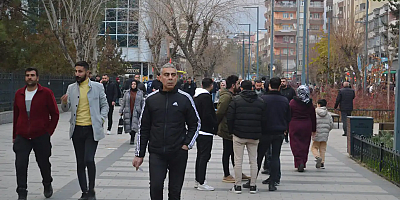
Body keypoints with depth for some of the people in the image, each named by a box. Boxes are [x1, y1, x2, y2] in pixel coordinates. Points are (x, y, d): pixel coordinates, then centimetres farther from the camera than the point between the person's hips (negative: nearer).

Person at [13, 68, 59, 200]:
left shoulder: (46, 93, -3)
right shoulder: (19, 94, 8)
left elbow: (55, 114, 1)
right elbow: (16, 115, 16)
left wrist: (49, 132, -4)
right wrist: (15, 136, 16)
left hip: (41, 136, -2)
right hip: (22, 137, 2)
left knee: (44, 163, 12)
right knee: (20, 165, -7)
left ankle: (47, 185, 38)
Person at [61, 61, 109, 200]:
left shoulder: (97, 87, 1)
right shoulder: (71, 88, 8)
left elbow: (104, 105, 10)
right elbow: (66, 109, 9)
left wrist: (101, 120, -4)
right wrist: (64, 103, -13)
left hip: (92, 129, -3)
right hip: (77, 130, 3)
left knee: (89, 159, -16)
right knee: (80, 162, 8)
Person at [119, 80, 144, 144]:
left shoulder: (140, 93, 6)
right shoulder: (127, 93, 8)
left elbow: (142, 102, 10)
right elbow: (123, 102, 11)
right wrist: (121, 111, 7)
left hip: (136, 112, -2)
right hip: (128, 112, 2)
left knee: (134, 126, -14)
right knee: (129, 125, 5)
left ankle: (132, 139, -13)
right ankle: (132, 136, 26)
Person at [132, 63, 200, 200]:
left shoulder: (185, 99, 1)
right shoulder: (151, 99, 4)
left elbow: (195, 124, 10)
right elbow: (143, 129, 9)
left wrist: (187, 144, -3)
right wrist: (139, 154, 7)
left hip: (178, 153, 0)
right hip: (156, 154, 0)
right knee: (155, 187, -13)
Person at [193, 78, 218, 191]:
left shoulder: (196, 96, 11)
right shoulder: (206, 97, -16)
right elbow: (207, 115, -22)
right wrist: (215, 126, -11)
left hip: (198, 130, 9)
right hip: (206, 131, -9)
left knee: (200, 155, 16)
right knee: (204, 156, -6)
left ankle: (197, 180, 22)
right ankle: (201, 183, -6)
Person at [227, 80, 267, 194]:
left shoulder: (236, 100, -3)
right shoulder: (260, 102, 6)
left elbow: (229, 118, -5)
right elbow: (264, 120, 6)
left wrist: (231, 131, 7)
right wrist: (260, 133, 15)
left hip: (239, 135, -2)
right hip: (254, 136, 2)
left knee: (238, 161, 3)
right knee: (253, 161, 8)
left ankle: (238, 186, 5)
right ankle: (253, 186, 9)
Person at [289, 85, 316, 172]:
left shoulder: (292, 102, -7)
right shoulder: (310, 104, 1)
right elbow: (313, 117, 7)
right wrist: (313, 129, 16)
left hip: (294, 126, -3)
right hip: (307, 126, 3)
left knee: (296, 144, 0)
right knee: (305, 145, 11)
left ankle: (299, 162, -15)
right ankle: (303, 163, 14)